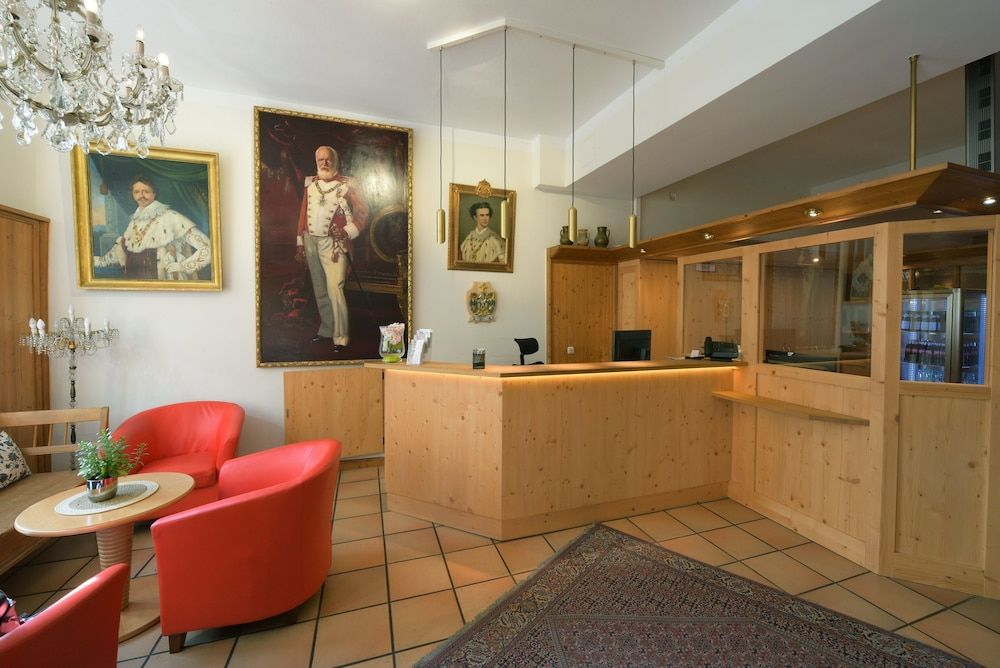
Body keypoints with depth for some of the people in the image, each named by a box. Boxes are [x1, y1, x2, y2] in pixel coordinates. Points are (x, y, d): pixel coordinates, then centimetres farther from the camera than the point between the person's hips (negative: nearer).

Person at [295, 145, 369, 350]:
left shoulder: (347, 184, -1)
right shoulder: (310, 184, 13)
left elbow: (363, 211, -4)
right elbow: (303, 214, 15)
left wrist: (347, 232, -16)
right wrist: (300, 243, 12)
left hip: (333, 243, -5)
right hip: (311, 241, 6)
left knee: (334, 289, -14)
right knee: (320, 290, 12)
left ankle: (340, 337, -5)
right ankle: (326, 329, 26)